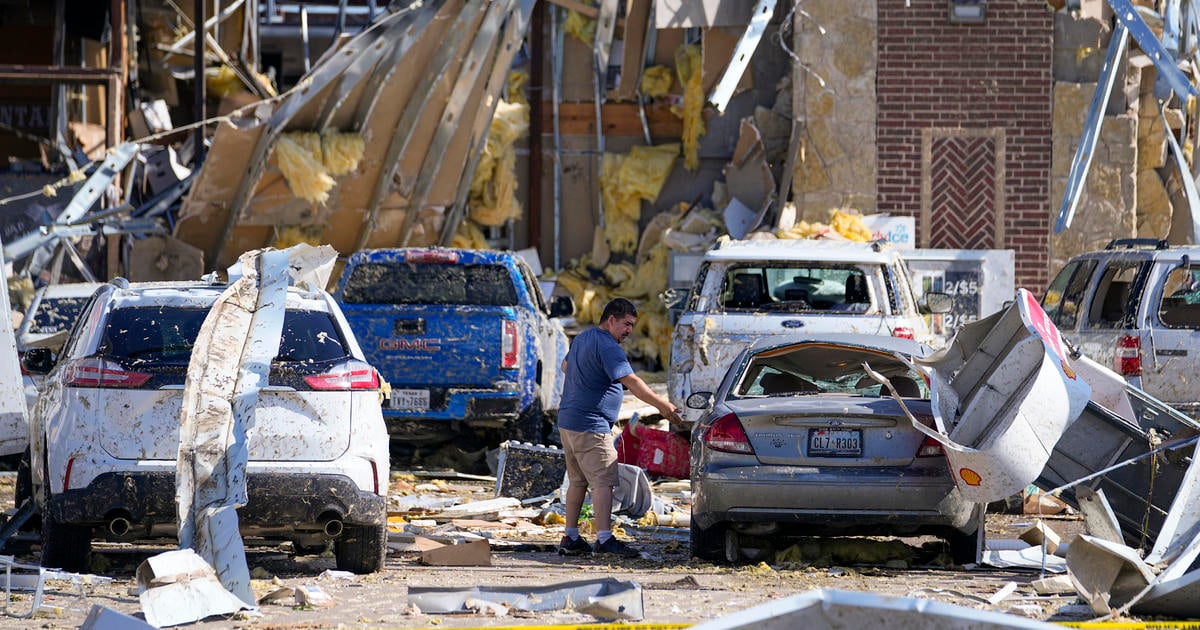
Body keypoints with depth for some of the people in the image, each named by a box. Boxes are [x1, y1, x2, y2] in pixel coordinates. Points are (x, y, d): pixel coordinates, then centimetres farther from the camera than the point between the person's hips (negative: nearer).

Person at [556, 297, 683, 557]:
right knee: (603, 481, -11)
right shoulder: (608, 347, -16)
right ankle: (604, 539, -17)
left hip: (567, 422, 10)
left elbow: (565, 366, 32)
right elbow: (632, 381, -23)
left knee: (578, 481, 14)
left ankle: (570, 538, 16)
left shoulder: (582, 338, 15)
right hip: (591, 426, -10)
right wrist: (662, 406, -23)